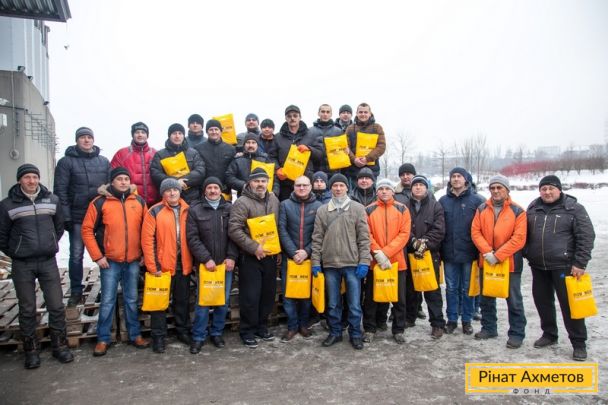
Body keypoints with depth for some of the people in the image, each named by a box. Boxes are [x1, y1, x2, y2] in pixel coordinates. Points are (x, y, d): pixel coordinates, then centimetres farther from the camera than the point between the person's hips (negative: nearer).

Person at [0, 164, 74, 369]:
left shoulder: (52, 200, 3)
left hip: (49, 262, 2)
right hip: (22, 265, -1)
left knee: (56, 306, 4)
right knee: (27, 309, 8)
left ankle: (59, 346, 19)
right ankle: (31, 350, 21)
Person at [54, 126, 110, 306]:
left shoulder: (104, 161, 8)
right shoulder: (66, 161, -1)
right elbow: (60, 191, -4)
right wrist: (66, 217, -10)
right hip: (78, 217, -2)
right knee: (76, 255, 6)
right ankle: (76, 291, 18)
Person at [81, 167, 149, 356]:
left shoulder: (139, 202, 5)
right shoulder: (100, 203, -4)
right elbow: (87, 230, -4)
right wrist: (97, 256, -8)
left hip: (133, 261, 3)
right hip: (110, 262, -2)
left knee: (132, 300, 13)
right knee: (107, 301, 4)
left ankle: (135, 335, 24)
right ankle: (103, 339, 18)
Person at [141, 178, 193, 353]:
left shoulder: (188, 211, 6)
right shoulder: (154, 211, -6)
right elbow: (147, 240, -10)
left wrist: (193, 260, 5)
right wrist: (153, 265, -13)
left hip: (183, 265, 4)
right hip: (162, 266, -4)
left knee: (183, 300, 15)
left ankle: (183, 330, 31)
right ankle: (158, 336, 19)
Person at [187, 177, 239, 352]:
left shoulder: (230, 208, 5)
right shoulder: (195, 209, -1)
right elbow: (192, 238, -6)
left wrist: (232, 256, -8)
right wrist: (206, 259, -13)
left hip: (226, 263, 2)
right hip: (205, 264, -2)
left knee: (224, 301, 10)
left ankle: (217, 333, 26)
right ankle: (198, 337, 16)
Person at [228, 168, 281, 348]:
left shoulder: (274, 200, 9)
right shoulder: (242, 202, -11)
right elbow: (234, 230, -19)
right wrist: (254, 247, -20)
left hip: (270, 256, 6)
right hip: (250, 257, -6)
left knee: (268, 293, 14)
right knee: (251, 296, 0)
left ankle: (261, 326, 31)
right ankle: (248, 331, 17)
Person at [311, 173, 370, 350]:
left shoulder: (358, 208, 1)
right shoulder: (322, 210, 6)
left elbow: (364, 238, -2)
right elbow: (317, 238, 7)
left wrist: (364, 262, -7)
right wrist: (315, 262, 3)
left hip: (353, 264, -2)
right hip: (330, 264, 2)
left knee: (354, 304, 5)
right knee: (333, 303, 13)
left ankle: (355, 335, 21)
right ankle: (335, 332, 28)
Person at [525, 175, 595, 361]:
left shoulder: (574, 208, -5)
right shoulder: (533, 208, 8)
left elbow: (586, 237, -8)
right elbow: (525, 234, 17)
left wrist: (580, 263, -12)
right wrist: (527, 255, 11)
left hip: (564, 266, -5)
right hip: (538, 266, 5)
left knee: (569, 304, -1)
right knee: (542, 301, 14)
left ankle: (579, 343, 12)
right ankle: (549, 334, 31)